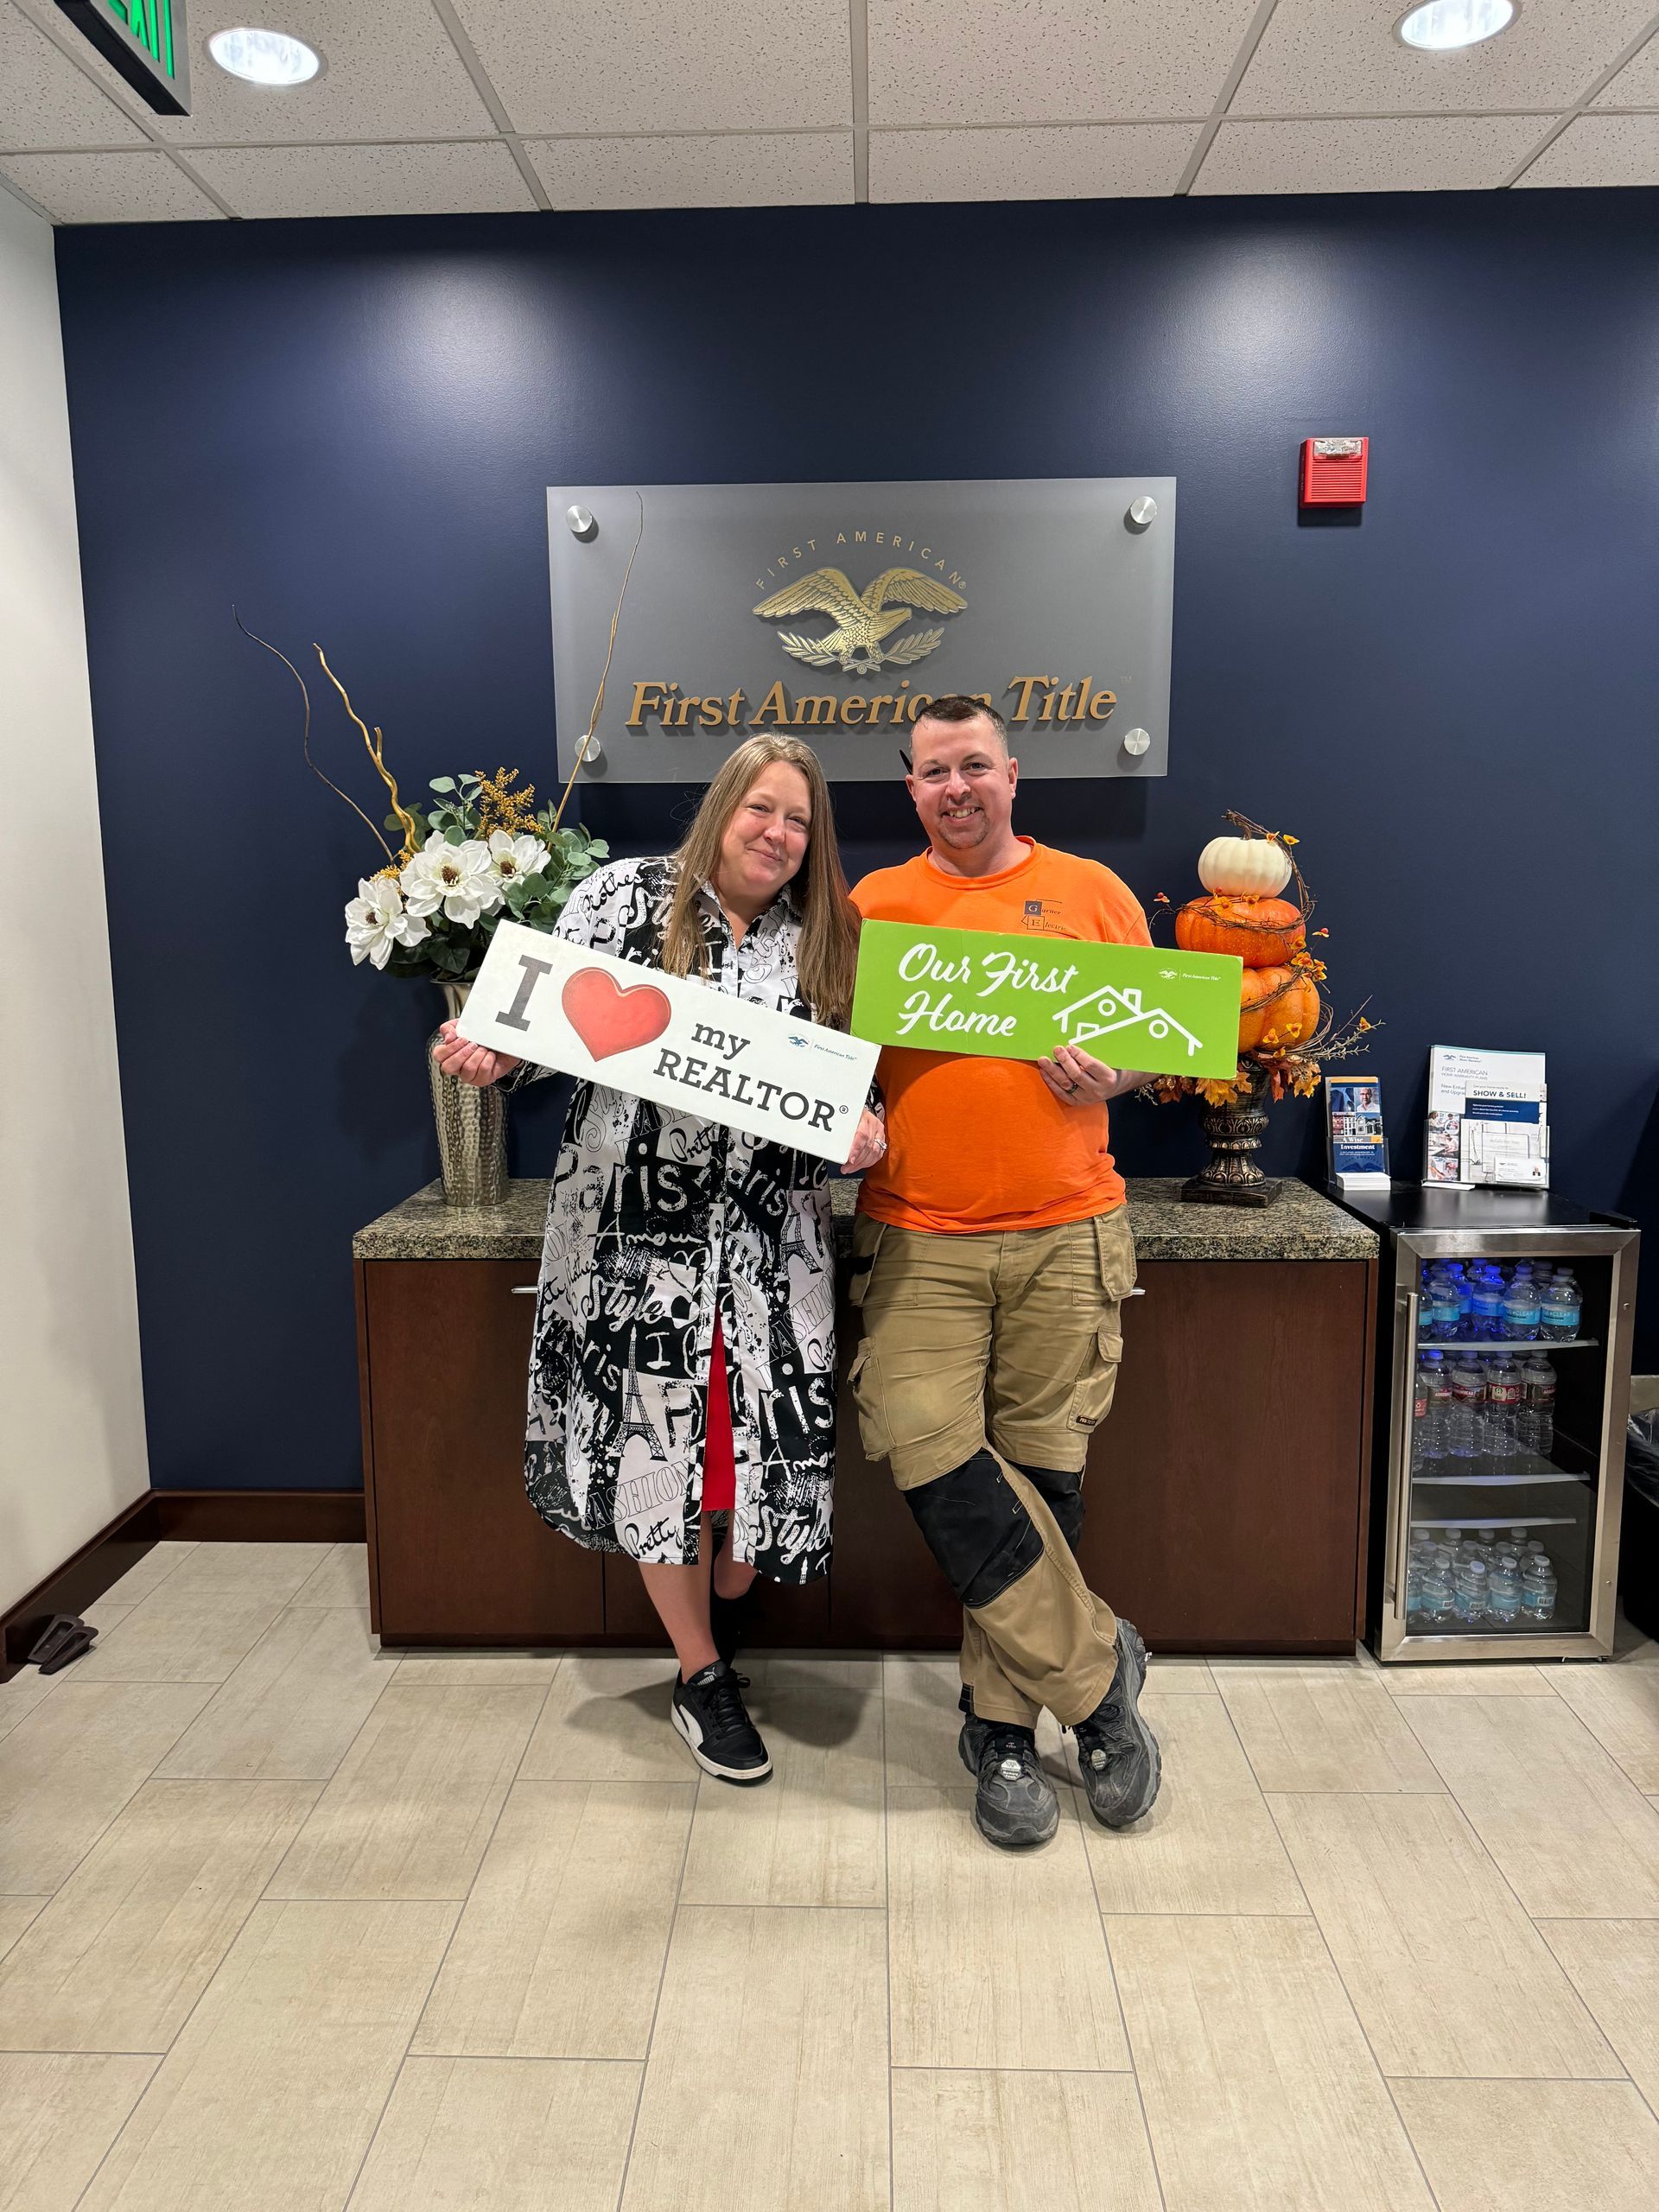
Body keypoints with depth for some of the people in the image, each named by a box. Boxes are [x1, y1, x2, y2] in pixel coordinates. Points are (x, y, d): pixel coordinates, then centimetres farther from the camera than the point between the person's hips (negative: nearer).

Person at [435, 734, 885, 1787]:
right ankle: (702, 1678, 26)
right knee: (654, 1442, 5)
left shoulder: (825, 941, 8)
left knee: (769, 1440, 3)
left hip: (770, 1233, 2)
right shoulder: (623, 895, 0)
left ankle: (725, 1618, 36)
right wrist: (493, 1053, -18)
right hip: (636, 1227, -2)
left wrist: (862, 1130, -10)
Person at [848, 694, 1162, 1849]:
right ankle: (1093, 1665, 8)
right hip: (917, 1236, 1)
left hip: (1066, 1232, 0)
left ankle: (1003, 1723, 23)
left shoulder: (1091, 892, 8)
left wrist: (1106, 1073, -10)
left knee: (1039, 1473, 5)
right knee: (931, 1453, -12)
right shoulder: (874, 903, 9)